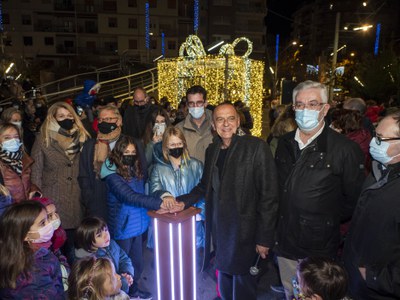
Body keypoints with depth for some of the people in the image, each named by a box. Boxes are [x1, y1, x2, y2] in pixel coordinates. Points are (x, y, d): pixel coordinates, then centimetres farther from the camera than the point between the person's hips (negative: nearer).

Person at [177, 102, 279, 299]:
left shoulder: (256, 147, -12)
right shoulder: (212, 150, 6)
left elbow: (268, 196, -13)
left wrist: (264, 238, -14)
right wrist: (183, 201, 0)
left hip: (244, 231, -5)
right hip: (218, 229, 5)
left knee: (242, 284, 9)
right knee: (224, 274, 20)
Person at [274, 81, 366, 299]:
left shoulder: (346, 149, -15)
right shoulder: (285, 144, 2)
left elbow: (354, 200, -6)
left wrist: (329, 222, -1)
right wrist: (283, 220, 10)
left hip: (320, 249, -4)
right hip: (285, 243, 5)